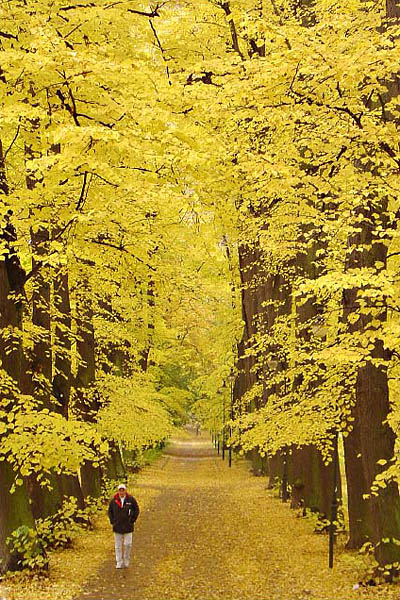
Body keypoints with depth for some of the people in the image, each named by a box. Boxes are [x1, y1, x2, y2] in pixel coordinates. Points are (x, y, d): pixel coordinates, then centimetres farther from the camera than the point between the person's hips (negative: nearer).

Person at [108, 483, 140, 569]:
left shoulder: (131, 500, -4)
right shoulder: (114, 501, 0)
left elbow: (136, 510, 5)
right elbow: (110, 511, 13)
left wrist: (132, 520, -1)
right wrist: (112, 521, 4)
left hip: (128, 526, -1)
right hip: (117, 526, 1)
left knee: (128, 544, -4)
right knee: (118, 546, 5)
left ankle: (126, 561, 16)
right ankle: (119, 563, 13)